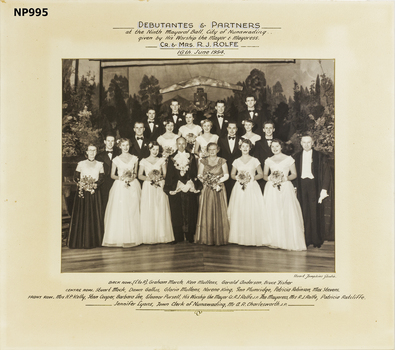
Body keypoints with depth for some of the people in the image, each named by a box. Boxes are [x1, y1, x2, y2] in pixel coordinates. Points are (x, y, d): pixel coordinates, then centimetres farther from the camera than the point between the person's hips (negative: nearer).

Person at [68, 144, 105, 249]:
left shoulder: (99, 164, 9)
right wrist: (83, 184, -14)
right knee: (81, 215, -1)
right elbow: (76, 177, 3)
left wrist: (94, 185, -15)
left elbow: (102, 178, 1)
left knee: (95, 216, 1)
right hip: (82, 192, -1)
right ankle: (82, 241, 6)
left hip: (95, 193, 1)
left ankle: (94, 241, 9)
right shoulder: (81, 164, 7)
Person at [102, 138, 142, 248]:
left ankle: (132, 237, 6)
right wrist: (121, 178, -12)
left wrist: (132, 178, -7)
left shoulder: (134, 158, 8)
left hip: (133, 186, 2)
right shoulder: (116, 159, 3)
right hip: (120, 187, -1)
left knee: (132, 211, 0)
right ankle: (120, 238, 1)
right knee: (119, 212, -6)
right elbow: (112, 175, 5)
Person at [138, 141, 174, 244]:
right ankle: (149, 237, 1)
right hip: (148, 188, -1)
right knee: (148, 212, -4)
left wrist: (160, 178, -14)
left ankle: (161, 236, 2)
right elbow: (140, 175, 3)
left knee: (161, 211, -4)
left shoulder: (162, 160, 11)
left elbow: (165, 174, 6)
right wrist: (149, 178, -13)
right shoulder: (144, 161, 7)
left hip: (160, 188, 1)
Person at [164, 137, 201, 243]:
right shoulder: (172, 158, 7)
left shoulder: (191, 157, 8)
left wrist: (195, 186, -1)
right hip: (176, 187, 0)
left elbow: (195, 173, 7)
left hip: (190, 187, 1)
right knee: (177, 212, 1)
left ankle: (190, 236, 11)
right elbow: (169, 174, 5)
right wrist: (170, 188, -3)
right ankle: (178, 237, 8)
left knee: (190, 212, 3)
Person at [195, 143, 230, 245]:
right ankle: (207, 238, 4)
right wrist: (207, 181, -13)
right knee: (207, 213, -1)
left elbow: (226, 175, 2)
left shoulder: (222, 161, 6)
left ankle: (219, 238, 4)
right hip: (207, 190, 0)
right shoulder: (203, 161, 8)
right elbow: (199, 175, 3)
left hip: (219, 189, 0)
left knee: (219, 213, -1)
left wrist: (217, 181, -13)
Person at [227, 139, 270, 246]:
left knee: (253, 212, -8)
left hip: (252, 188, -2)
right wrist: (238, 178, -5)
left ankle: (254, 237, -1)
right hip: (239, 188, 2)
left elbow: (260, 174, 6)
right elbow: (232, 174, 15)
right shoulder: (236, 161, 10)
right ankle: (240, 237, 4)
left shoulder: (255, 161, 4)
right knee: (238, 212, -4)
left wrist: (252, 178, -10)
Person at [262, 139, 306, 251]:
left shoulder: (289, 159, 7)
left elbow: (294, 174, 6)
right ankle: (274, 241, 2)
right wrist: (269, 178, -7)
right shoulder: (268, 161, 13)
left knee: (288, 214, -10)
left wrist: (286, 178, -12)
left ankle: (289, 241, -4)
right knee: (272, 215, -4)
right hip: (272, 189, 2)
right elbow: (264, 175, 14)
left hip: (286, 188, -2)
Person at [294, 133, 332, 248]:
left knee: (316, 213, -2)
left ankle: (317, 240, 6)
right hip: (301, 186, 2)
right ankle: (306, 239, 8)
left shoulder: (320, 157, 4)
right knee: (304, 214, 1)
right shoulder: (297, 157, 12)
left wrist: (324, 189, -7)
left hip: (314, 186, -2)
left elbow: (326, 174, 1)